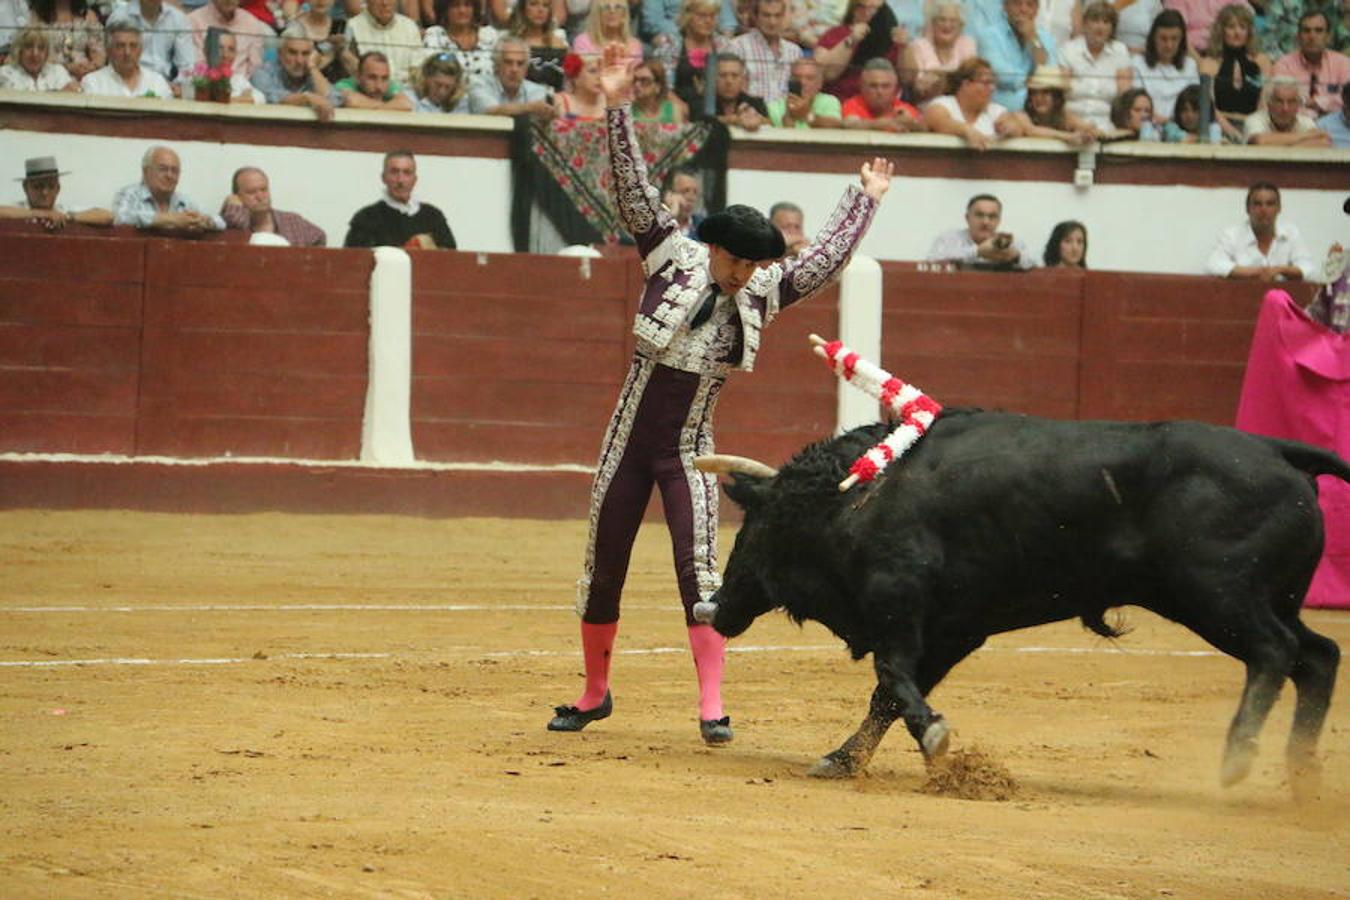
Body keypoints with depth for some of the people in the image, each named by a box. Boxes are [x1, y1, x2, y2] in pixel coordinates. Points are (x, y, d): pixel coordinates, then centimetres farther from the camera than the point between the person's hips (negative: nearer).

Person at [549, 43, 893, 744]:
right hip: (628, 441, 0)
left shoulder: (761, 293, 1)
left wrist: (865, 199, 13)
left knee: (699, 570, -12)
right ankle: (594, 694, 23)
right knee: (602, 571, 7)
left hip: (689, 449, 0)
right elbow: (634, 194, -12)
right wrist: (618, 108, -20)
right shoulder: (672, 260, -5)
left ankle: (712, 706, -11)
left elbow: (825, 259, 9)